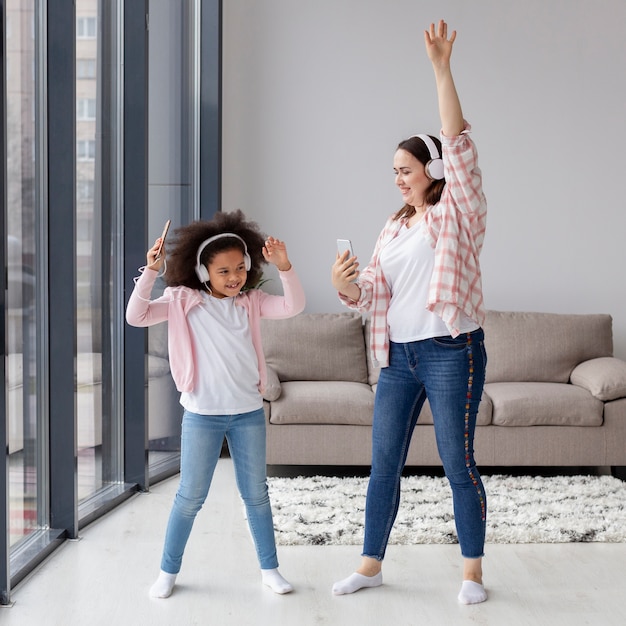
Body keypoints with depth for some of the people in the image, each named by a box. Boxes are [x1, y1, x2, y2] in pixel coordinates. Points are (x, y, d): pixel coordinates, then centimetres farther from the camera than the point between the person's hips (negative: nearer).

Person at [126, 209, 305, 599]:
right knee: (191, 497, 5)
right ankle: (169, 570, 21)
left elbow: (293, 307, -10)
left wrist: (285, 267, -26)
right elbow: (136, 316, -13)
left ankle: (270, 568, 24)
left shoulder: (251, 302, 2)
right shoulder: (184, 301, -4)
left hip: (248, 412, 2)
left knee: (256, 494, 12)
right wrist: (151, 271, -25)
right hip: (202, 415, -2)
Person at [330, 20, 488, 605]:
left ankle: (473, 570, 15)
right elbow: (374, 291, 10)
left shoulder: (458, 213, -3)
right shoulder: (395, 227, 15)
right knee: (383, 463, 10)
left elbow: (457, 143, -15)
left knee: (458, 465, 1)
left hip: (450, 353, -6)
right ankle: (370, 563, 21)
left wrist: (441, 68, -21)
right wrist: (345, 285, -13)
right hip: (397, 355, 6)